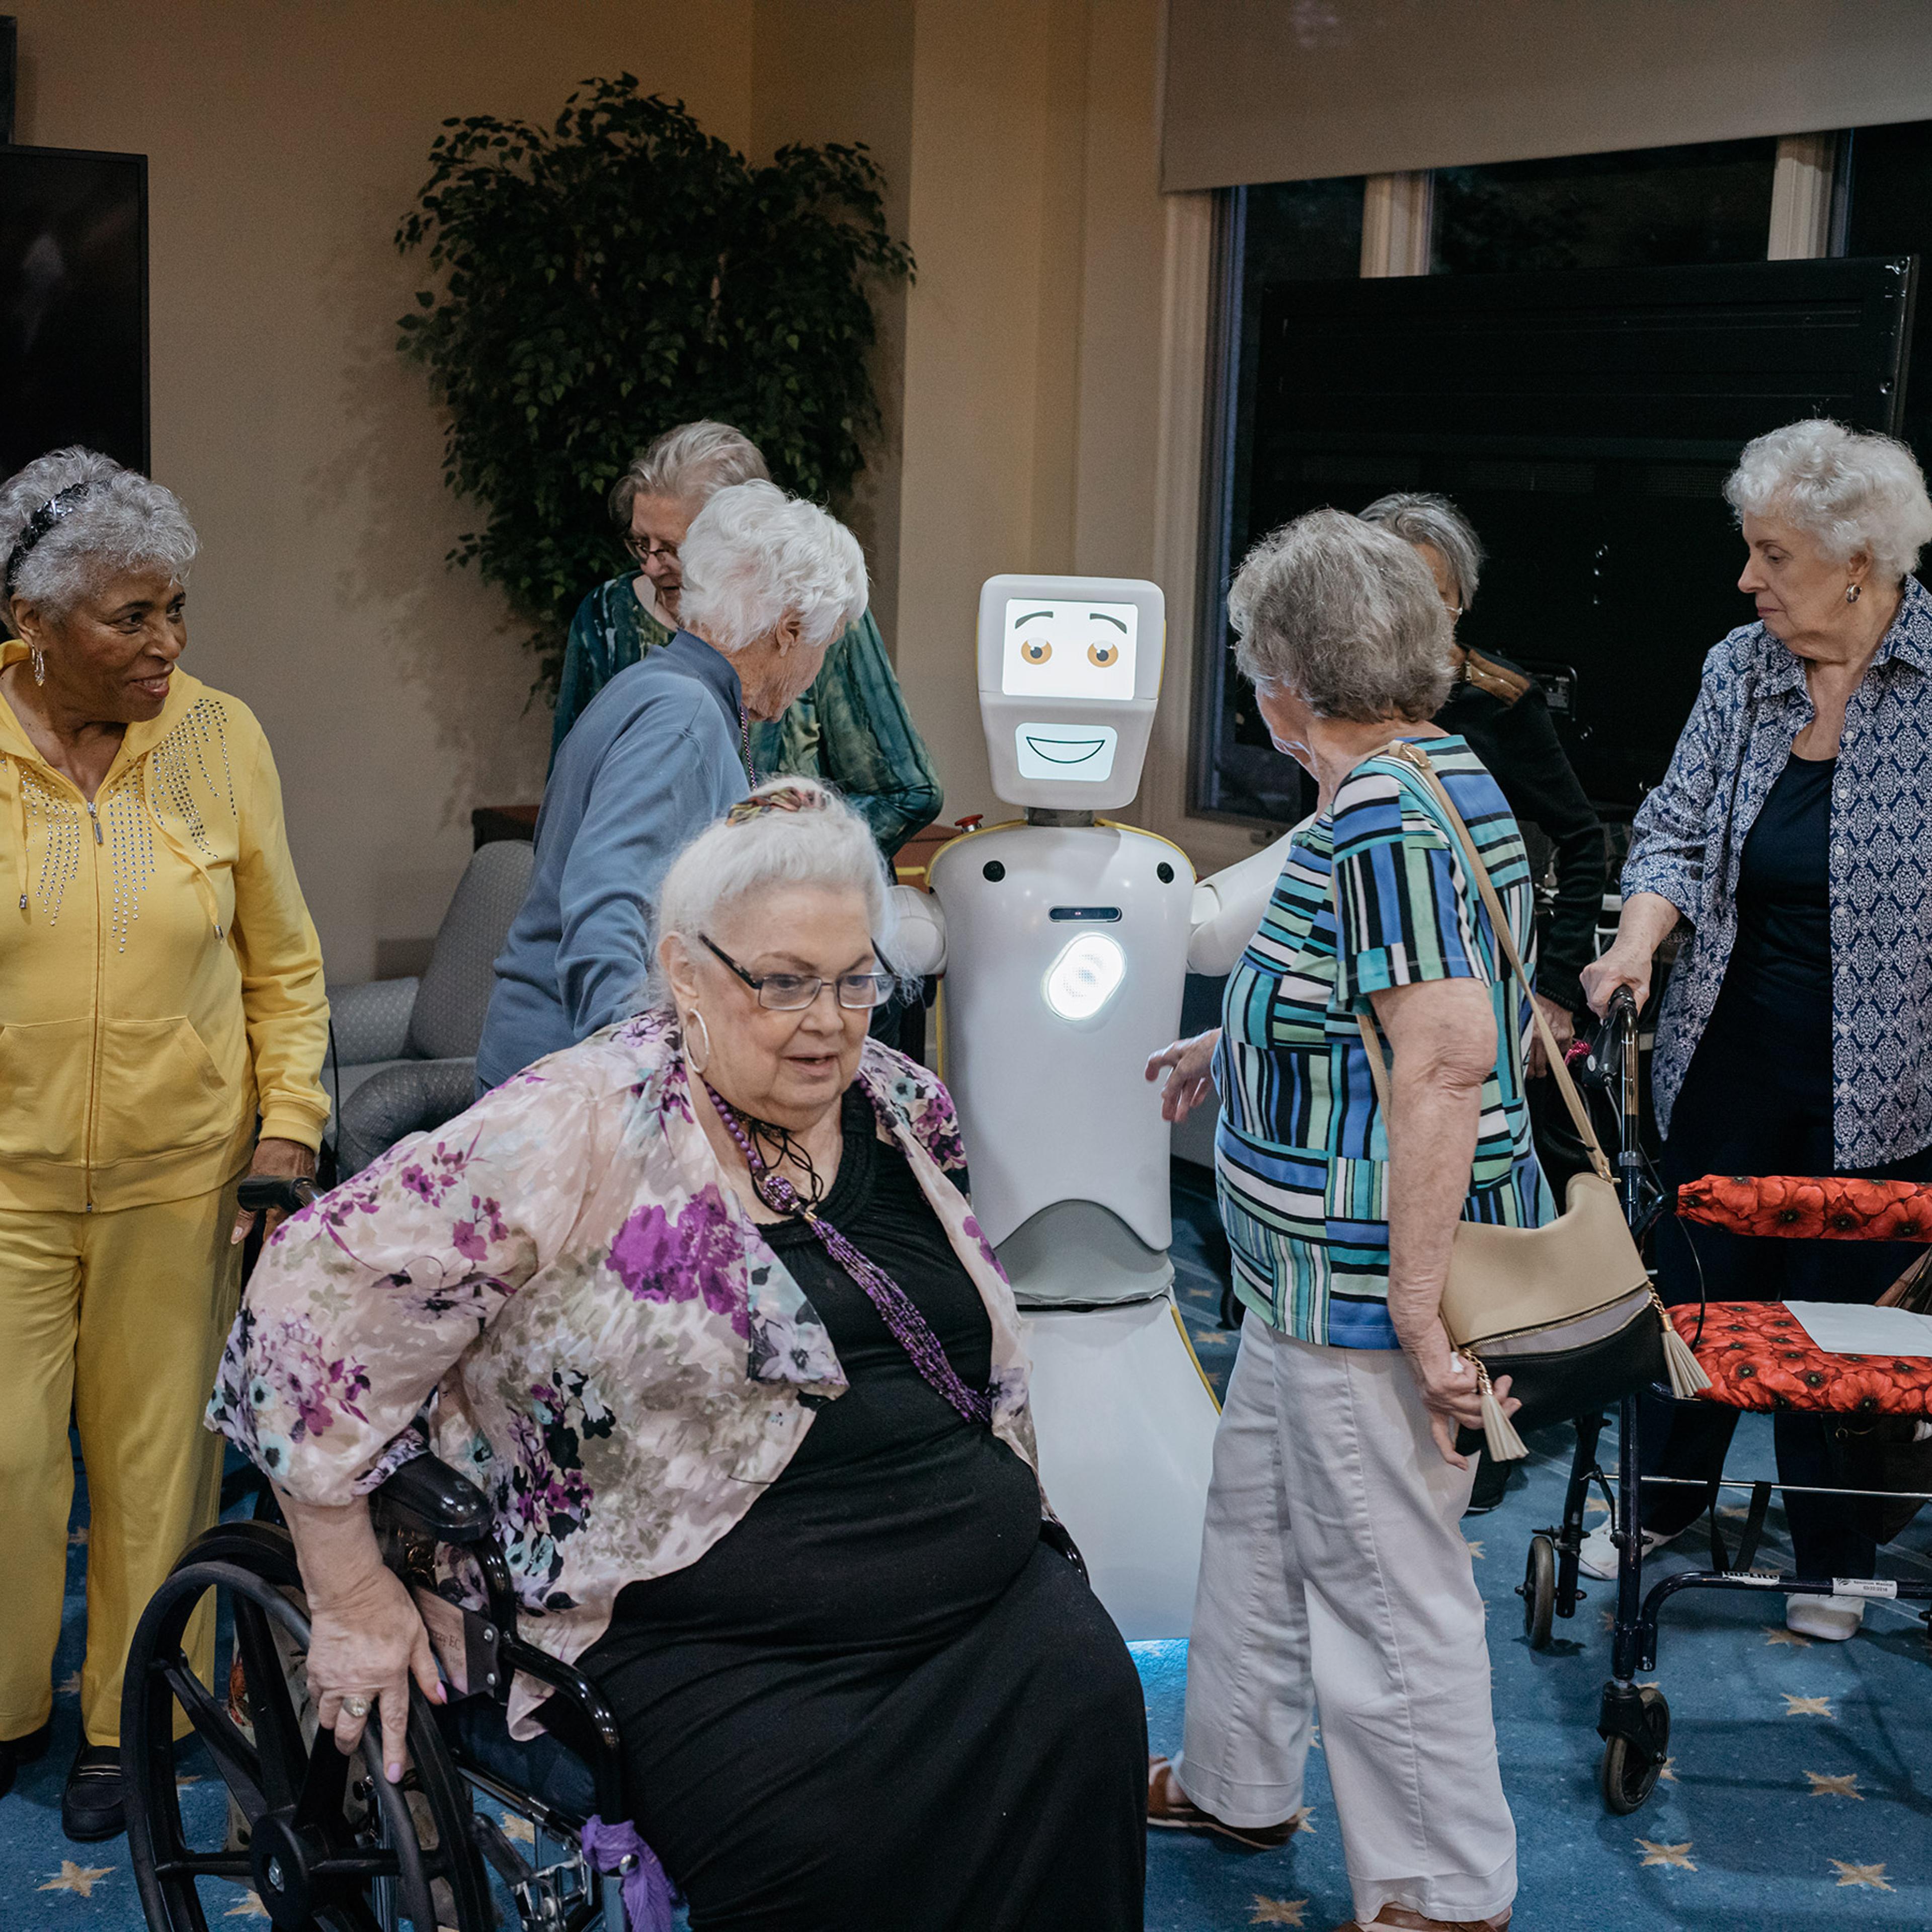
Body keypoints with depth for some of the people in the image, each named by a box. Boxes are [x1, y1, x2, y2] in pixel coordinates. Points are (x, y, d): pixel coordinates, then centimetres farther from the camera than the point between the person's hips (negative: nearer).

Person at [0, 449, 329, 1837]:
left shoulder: (222, 738, -3)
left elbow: (284, 960, 5)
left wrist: (289, 1123, -2)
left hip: (181, 1173, 1)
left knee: (156, 1450, 10)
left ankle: (128, 1721, 29)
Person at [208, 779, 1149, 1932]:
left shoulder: (903, 1107, 10)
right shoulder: (588, 1132, -12)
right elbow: (325, 1293, -13)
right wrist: (353, 1604, -9)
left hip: (992, 1590, 6)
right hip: (728, 1652, -6)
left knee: (1085, 1706, -20)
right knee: (839, 1838, -29)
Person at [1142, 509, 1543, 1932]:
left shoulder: (1384, 816, -22)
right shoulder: (1441, 777, 10)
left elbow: (1444, 1063, -29)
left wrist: (1419, 1311, -28)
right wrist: (1243, 1045, 34)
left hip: (1371, 1280, -11)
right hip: (1316, 1276, 11)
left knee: (1388, 1588, 2)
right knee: (1259, 1524, 24)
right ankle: (1235, 1783, 42)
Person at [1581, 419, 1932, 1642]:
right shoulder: (1742, 669, 2)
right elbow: (1680, 829, 4)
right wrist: (1640, 940, -13)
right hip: (1733, 1048, 4)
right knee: (1698, 1278, 13)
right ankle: (1666, 1500, 35)